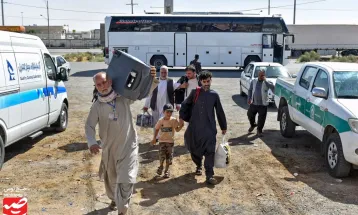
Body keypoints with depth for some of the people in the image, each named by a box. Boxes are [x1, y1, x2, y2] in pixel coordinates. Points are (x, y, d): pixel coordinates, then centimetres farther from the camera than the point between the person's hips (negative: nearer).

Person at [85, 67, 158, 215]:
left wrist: (152, 79, -21)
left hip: (128, 147, -2)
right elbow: (89, 126, -5)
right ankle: (114, 200, 51)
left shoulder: (124, 97, -8)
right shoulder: (97, 106, -7)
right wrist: (91, 142, -22)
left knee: (126, 180, -11)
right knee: (111, 179, 22)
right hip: (109, 149, 2)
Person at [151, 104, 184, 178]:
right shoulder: (161, 121, -6)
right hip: (162, 141, 0)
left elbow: (177, 130, -2)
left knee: (169, 157, 5)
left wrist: (181, 126, -22)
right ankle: (161, 167, 22)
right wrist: (154, 139, 5)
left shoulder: (174, 120, -6)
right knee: (162, 156, -6)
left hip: (170, 141, 1)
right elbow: (157, 129, 5)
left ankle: (167, 170, 21)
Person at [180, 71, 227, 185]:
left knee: (210, 152, -7)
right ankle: (199, 166, 37)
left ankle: (209, 175, -3)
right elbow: (185, 104, 15)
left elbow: (220, 112, 10)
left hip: (209, 128, -1)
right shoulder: (195, 92, 3)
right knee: (194, 149, 11)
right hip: (194, 127, 1)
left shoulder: (214, 95, 4)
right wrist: (181, 117, 12)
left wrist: (223, 127, 14)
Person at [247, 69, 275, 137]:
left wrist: (265, 80, -26)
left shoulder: (266, 82, -8)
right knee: (250, 114, 12)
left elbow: (272, 87, -27)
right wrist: (249, 98, 5)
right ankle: (252, 125, 41)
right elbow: (250, 90, 14)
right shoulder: (254, 81, 5)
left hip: (263, 104, -4)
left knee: (261, 118, -1)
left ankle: (259, 130, 19)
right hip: (254, 103, 4)